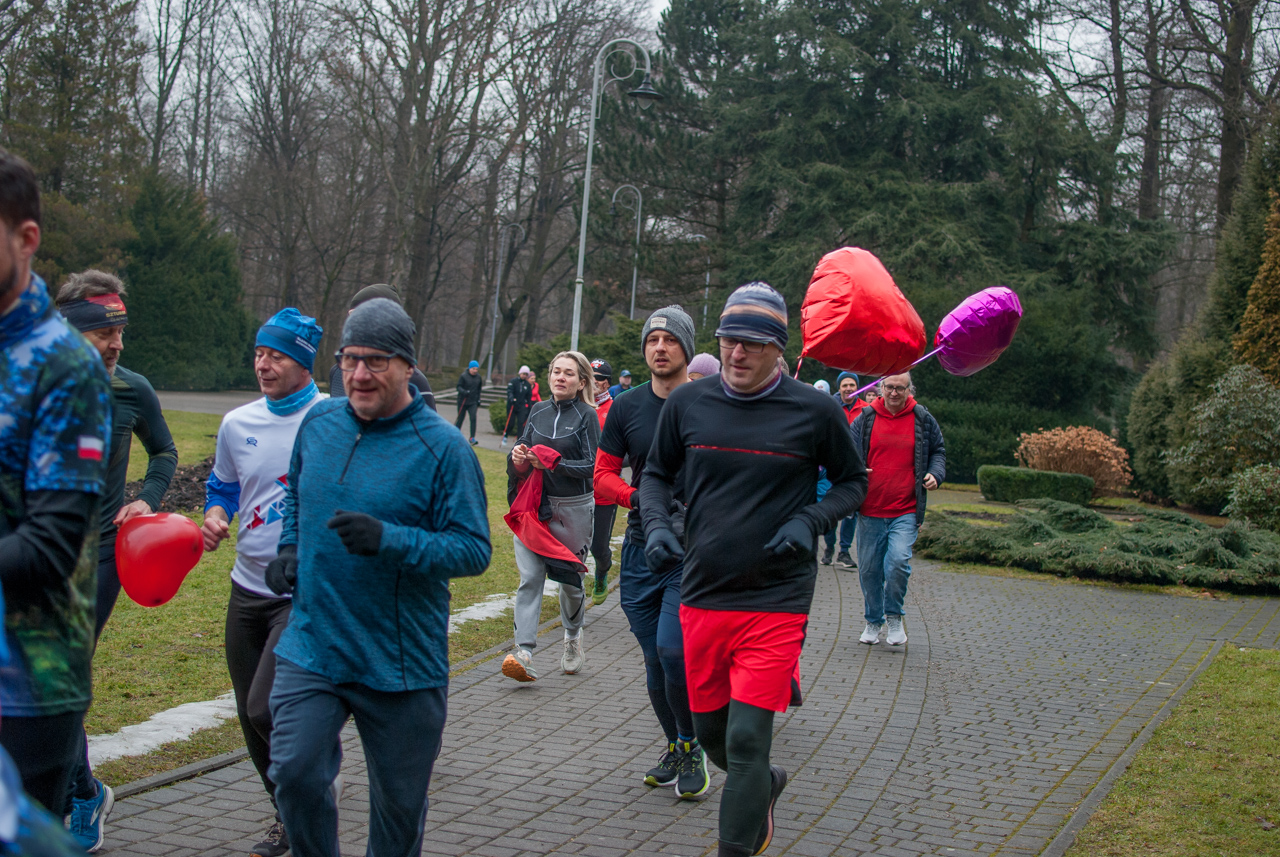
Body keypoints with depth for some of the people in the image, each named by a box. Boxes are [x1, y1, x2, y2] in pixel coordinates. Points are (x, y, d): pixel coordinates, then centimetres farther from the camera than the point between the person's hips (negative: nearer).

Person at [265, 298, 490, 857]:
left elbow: (474, 550, -15)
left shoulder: (443, 447, -12)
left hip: (401, 663, -3)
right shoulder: (318, 422, 4)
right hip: (311, 648, 3)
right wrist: (290, 549, 7)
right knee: (295, 773, -9)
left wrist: (389, 539, -27)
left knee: (399, 800, 11)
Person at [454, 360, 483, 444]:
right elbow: (459, 387, -9)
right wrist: (464, 392, -29)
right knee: (460, 418, 7)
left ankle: (472, 438, -15)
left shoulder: (478, 377, 6)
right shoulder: (463, 376, -8)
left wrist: (478, 401, 13)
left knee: (473, 418, -13)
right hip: (463, 401, -2)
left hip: (473, 402, 2)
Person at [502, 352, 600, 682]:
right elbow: (525, 446, 14)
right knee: (529, 578, -9)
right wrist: (518, 456, -9)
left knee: (570, 577, 11)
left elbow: (591, 466, -9)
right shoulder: (538, 411, 9)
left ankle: (573, 637, 38)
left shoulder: (587, 416, -4)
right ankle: (524, 653, -16)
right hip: (534, 506, 3)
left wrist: (554, 464, -20)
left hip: (574, 508, -3)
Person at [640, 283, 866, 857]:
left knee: (746, 740, -9)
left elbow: (853, 482, 8)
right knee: (710, 733, 16)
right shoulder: (687, 403, 1)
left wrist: (810, 521, -10)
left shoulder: (814, 411, -6)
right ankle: (766, 786, 47)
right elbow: (656, 474, 15)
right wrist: (657, 524, -5)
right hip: (702, 595, 4)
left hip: (776, 601, -4)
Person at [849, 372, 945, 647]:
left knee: (898, 561, -19)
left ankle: (894, 616, 4)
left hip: (906, 511, -2)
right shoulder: (865, 419, 4)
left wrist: (935, 474, -1)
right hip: (870, 510, 2)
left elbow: (938, 451, 18)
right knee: (869, 568, 7)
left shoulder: (923, 420, 5)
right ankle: (874, 621, 27)